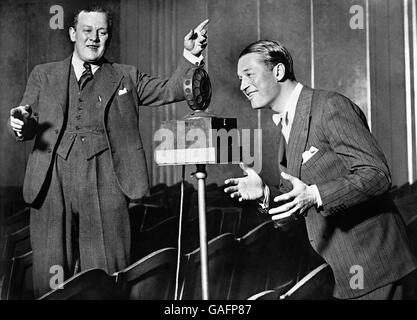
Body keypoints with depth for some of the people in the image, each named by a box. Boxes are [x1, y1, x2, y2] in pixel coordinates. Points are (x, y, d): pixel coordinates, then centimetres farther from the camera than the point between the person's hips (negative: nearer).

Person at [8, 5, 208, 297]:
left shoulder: (126, 77, 17)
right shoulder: (43, 75, 19)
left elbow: (172, 90, 7)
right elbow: (28, 128, 15)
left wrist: (191, 56, -9)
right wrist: (21, 124, -9)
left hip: (105, 188, -1)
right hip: (52, 185, 1)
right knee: (51, 277, 4)